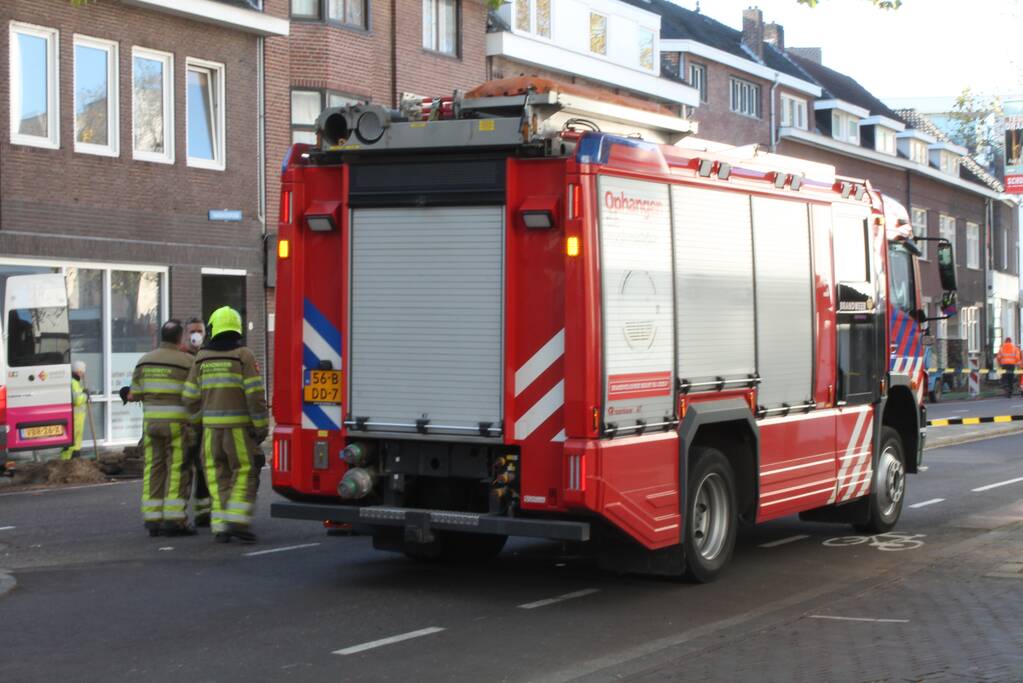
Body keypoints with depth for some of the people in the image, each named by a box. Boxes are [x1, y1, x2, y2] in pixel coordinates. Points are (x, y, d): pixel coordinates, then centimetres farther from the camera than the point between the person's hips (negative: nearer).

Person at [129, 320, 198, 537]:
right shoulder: (186, 361, -7)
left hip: (151, 421, 5)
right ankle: (174, 520, -6)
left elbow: (136, 394, 10)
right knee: (178, 471, -2)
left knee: (154, 469, 7)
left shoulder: (145, 360, 7)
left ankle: (152, 520, 6)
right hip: (177, 422, -5)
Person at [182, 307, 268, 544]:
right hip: (238, 426, -3)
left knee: (218, 476, 9)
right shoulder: (243, 356, -7)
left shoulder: (202, 358, 4)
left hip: (211, 426, 3)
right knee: (245, 473, 4)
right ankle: (237, 521, -10)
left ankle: (221, 527, 5)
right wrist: (262, 427, -6)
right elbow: (255, 395, -13)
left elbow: (191, 397, 7)